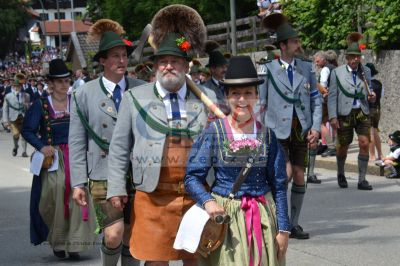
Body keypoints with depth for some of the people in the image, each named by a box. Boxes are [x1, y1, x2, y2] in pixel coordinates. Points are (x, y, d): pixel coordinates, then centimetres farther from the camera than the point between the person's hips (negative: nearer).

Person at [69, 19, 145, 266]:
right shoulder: (84, 94, -1)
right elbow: (77, 142, 1)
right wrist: (78, 182, -2)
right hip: (103, 176, -2)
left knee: (131, 237, 10)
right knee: (114, 235, -11)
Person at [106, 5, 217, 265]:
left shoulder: (207, 97, 7)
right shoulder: (134, 98, 3)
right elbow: (119, 147, 4)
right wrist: (116, 188, -1)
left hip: (198, 195, 2)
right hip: (153, 196, -2)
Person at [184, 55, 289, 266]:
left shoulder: (267, 135, 3)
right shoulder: (214, 132, -3)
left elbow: (278, 185, 6)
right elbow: (192, 177, -3)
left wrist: (283, 229, 3)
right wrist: (207, 201, -21)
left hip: (262, 216, 2)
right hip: (224, 216, -2)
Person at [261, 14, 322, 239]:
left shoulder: (307, 68, 9)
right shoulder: (268, 70, -2)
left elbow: (316, 99, 10)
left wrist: (316, 128, -1)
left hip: (302, 130, 4)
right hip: (278, 130, -4)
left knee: (299, 177, 6)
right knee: (286, 173, -17)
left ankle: (294, 224, 17)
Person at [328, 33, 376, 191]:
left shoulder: (365, 71, 9)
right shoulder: (337, 72, 0)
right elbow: (332, 96, -2)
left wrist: (371, 97, -5)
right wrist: (332, 117, -10)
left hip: (362, 113, 2)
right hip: (344, 114, -2)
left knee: (364, 144, -11)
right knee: (343, 147, 7)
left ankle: (362, 180, -3)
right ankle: (341, 174, 34)